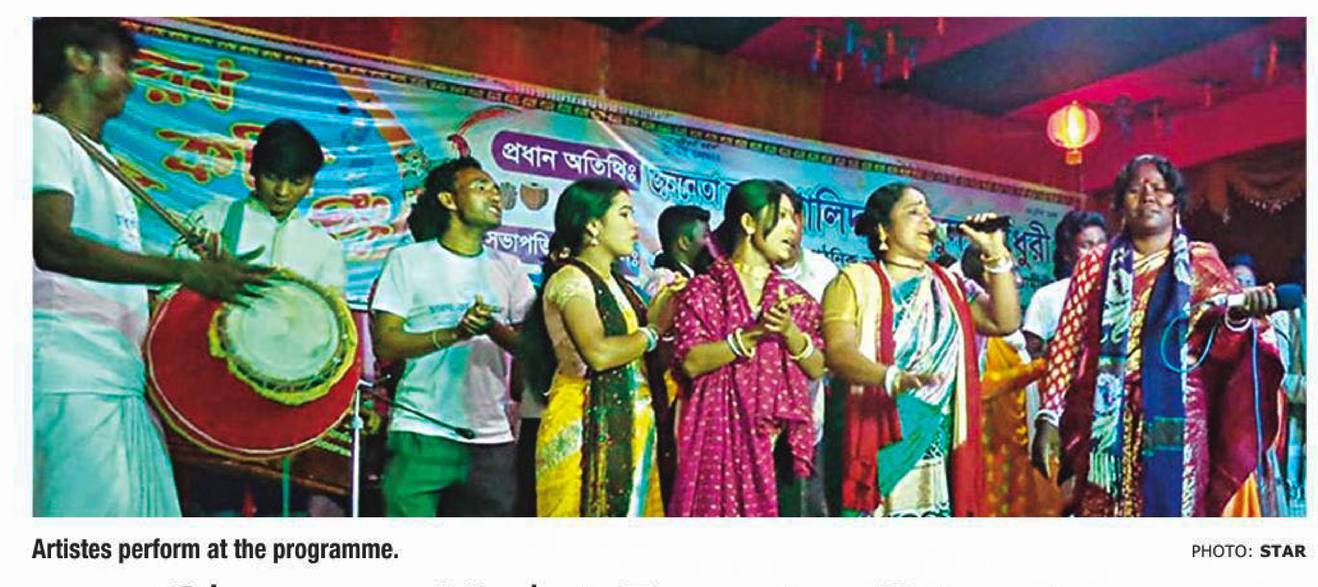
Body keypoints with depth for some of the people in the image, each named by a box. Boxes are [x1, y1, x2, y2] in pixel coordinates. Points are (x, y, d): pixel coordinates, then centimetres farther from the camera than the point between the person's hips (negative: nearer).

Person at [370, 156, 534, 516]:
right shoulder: (408, 260, 4)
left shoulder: (508, 267, 14)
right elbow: (385, 344, -5)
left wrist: (493, 329, -14)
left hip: (492, 437, 4)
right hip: (421, 434, -3)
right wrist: (455, 333, -18)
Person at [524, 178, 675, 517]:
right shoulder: (570, 279, -9)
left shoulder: (615, 283, 18)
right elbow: (598, 353, -22)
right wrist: (651, 335, -8)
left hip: (625, 426, 8)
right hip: (586, 426, -8)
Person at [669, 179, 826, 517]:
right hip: (723, 438, -4)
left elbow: (817, 369, 7)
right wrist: (754, 334, -17)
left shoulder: (794, 296, 15)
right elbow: (692, 363, -10)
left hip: (784, 442, 4)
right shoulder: (704, 290, 2)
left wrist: (789, 331, -10)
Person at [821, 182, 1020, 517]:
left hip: (938, 448, 4)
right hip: (876, 444, -4)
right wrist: (895, 379, -28)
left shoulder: (951, 284, 19)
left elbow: (1005, 322, 8)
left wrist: (996, 254, 2)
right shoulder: (856, 280, 4)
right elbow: (840, 351, -10)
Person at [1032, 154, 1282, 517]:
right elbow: (1066, 345, 7)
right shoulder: (1096, 264, 10)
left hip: (1175, 422, 0)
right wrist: (1049, 417, -3)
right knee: (1104, 512, 0)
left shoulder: (1201, 261, 10)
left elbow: (1226, 340, -2)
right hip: (1107, 422, 0)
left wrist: (1240, 312, -26)